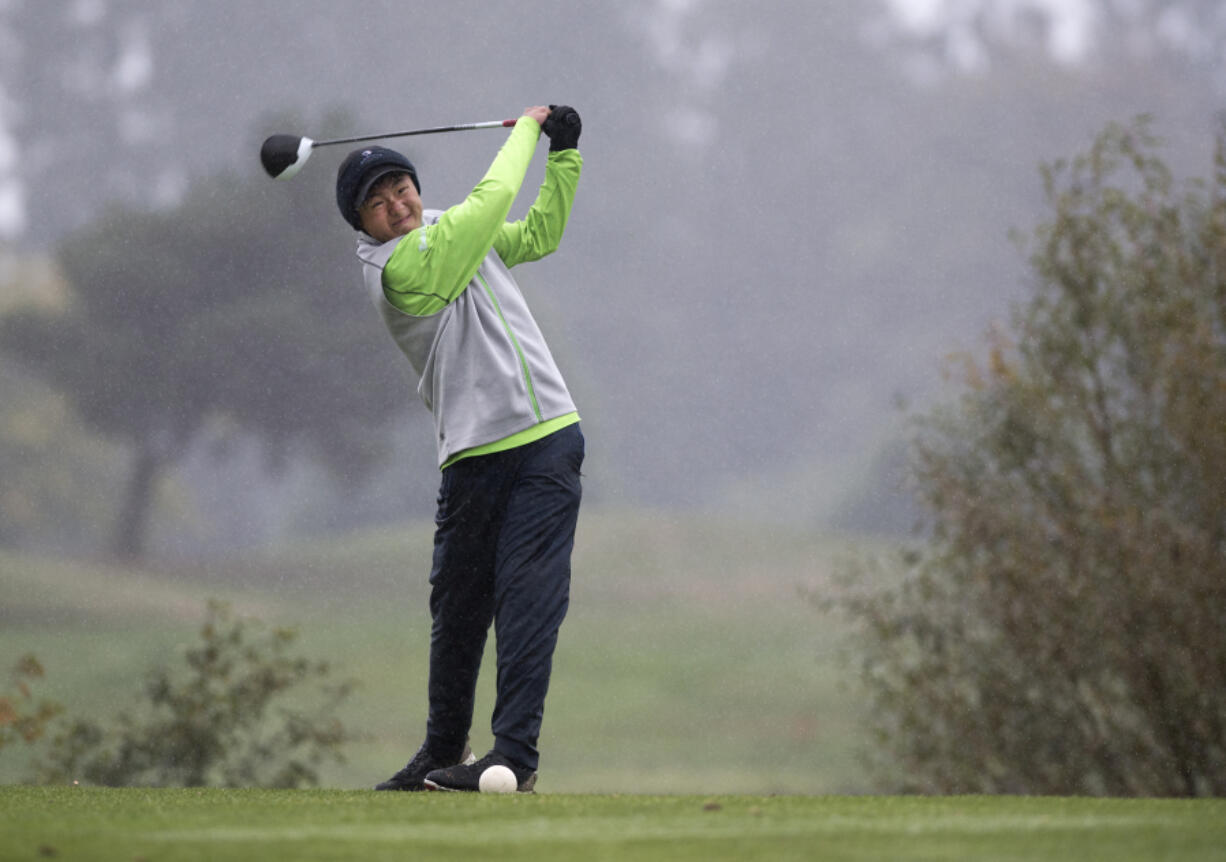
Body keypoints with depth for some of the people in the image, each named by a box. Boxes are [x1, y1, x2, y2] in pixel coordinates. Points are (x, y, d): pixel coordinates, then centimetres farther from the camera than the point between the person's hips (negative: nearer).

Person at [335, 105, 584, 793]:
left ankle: (515, 754, -14)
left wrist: (565, 155, 20)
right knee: (458, 610, 5)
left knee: (528, 598, -9)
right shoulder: (396, 268, -10)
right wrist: (526, 129, 2)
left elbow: (539, 233, 30)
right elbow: (491, 201, -12)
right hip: (475, 455, -4)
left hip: (549, 439, 4)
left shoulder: (454, 233, 14)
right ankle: (444, 754, 23)